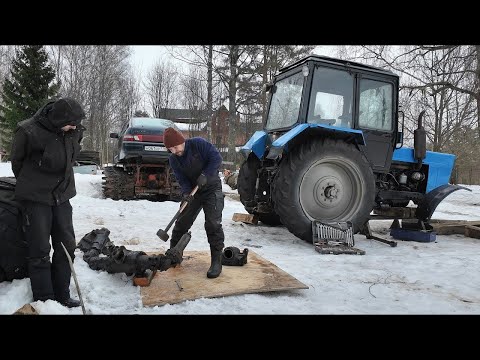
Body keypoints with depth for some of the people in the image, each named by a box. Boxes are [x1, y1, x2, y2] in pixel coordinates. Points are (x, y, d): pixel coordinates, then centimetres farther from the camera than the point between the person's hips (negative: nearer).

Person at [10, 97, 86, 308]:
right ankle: (44, 301, 12)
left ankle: (62, 296, 20)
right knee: (40, 252, 0)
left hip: (62, 196, 5)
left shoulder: (74, 131, -4)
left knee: (66, 247, 7)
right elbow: (17, 161, -1)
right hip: (36, 198, -5)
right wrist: (28, 184, 12)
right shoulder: (28, 131, -18)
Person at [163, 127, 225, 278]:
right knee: (182, 222, 6)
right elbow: (182, 179, -6)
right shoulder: (173, 159, -5)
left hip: (212, 188, -5)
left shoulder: (198, 144, -19)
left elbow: (216, 157, -20)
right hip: (194, 191, 5)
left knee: (213, 224, -13)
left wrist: (205, 175, -29)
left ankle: (216, 262, -7)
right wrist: (186, 192, -25)